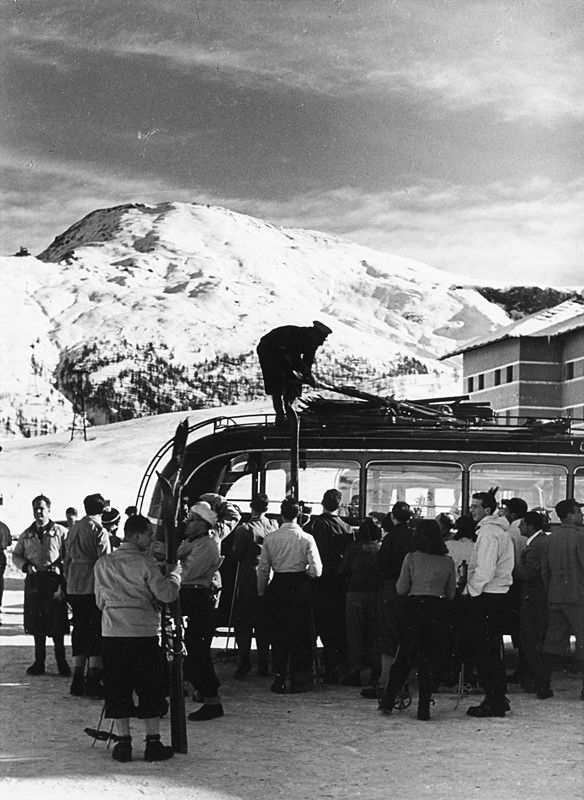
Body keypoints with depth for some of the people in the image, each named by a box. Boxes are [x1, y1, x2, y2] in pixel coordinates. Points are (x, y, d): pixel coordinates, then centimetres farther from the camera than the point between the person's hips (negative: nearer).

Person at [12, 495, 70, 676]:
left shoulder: (61, 532, 2)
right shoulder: (27, 535, 13)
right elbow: (15, 555, 16)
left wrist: (60, 567, -15)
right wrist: (26, 566, -3)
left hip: (54, 580, -4)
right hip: (33, 581, 4)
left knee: (57, 625, -4)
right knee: (36, 625, 8)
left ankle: (61, 661, 5)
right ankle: (39, 662, 17)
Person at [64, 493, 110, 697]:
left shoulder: (73, 529, 13)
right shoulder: (99, 530, -10)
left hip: (74, 588, 7)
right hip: (94, 587, -7)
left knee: (79, 632, 11)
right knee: (96, 634, -1)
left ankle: (77, 682, 13)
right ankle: (93, 683, -3)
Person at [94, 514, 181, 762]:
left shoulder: (103, 564, 5)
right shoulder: (146, 563, -8)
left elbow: (100, 602, 14)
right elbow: (167, 593, -12)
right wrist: (174, 572, 5)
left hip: (112, 632, 3)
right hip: (144, 632, -3)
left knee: (118, 690, 8)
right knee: (150, 691, 6)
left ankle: (124, 742, 7)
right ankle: (153, 743, 8)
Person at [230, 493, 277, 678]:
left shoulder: (244, 529, -14)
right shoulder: (274, 526, -1)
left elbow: (235, 556, -8)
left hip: (248, 581, -4)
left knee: (243, 623, 3)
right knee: (263, 625, 11)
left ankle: (244, 664, -1)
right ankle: (263, 665, 13)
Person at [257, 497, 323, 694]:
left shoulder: (270, 538, -3)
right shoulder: (306, 538, -8)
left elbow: (263, 568, 1)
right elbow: (316, 571, -11)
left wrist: (261, 592, 14)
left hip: (277, 587, 1)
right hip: (300, 587, -1)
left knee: (278, 633, 9)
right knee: (299, 633, 9)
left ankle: (279, 679, 9)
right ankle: (298, 679, 13)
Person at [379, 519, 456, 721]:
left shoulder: (411, 558, -2)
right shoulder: (448, 561, 3)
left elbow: (401, 589, 1)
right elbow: (451, 594, 9)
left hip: (415, 608, 0)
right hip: (439, 610, 1)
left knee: (404, 657, 10)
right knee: (432, 659, 6)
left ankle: (388, 701, 12)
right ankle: (424, 708, 5)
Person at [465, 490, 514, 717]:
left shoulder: (488, 531, -15)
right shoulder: (501, 531, 17)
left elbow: (485, 569, -22)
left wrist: (473, 590, -10)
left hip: (486, 596, -10)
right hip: (498, 594, 10)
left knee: (484, 651, -6)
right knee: (493, 650, 15)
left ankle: (493, 701, -4)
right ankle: (498, 698, 20)